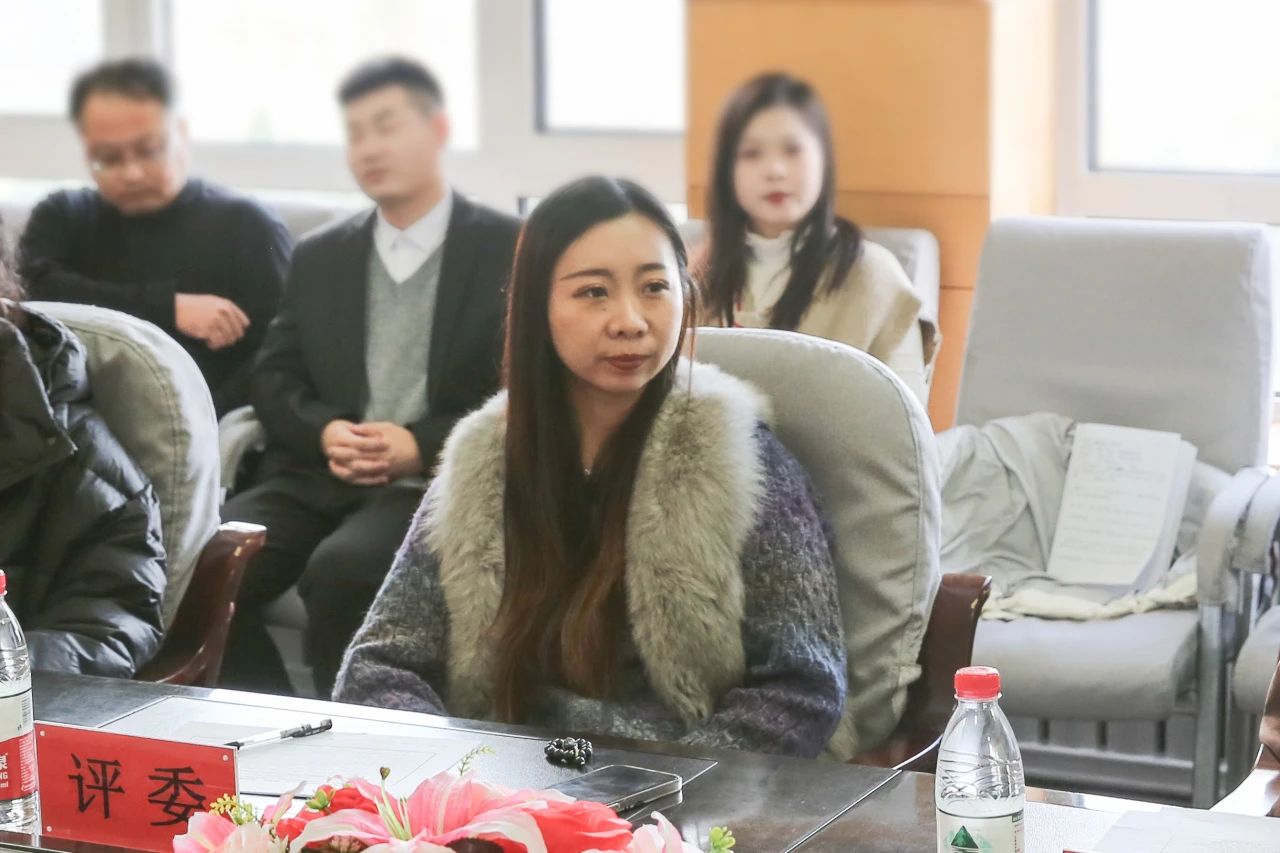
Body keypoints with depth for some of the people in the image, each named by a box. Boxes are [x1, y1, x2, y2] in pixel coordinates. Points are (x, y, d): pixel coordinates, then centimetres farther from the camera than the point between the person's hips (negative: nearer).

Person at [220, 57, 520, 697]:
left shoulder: (510, 251, 6)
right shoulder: (319, 258, 20)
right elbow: (274, 378, 15)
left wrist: (422, 445, -14)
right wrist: (325, 432, -7)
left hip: (439, 483, -4)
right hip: (319, 479, 5)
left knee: (341, 570, -35)